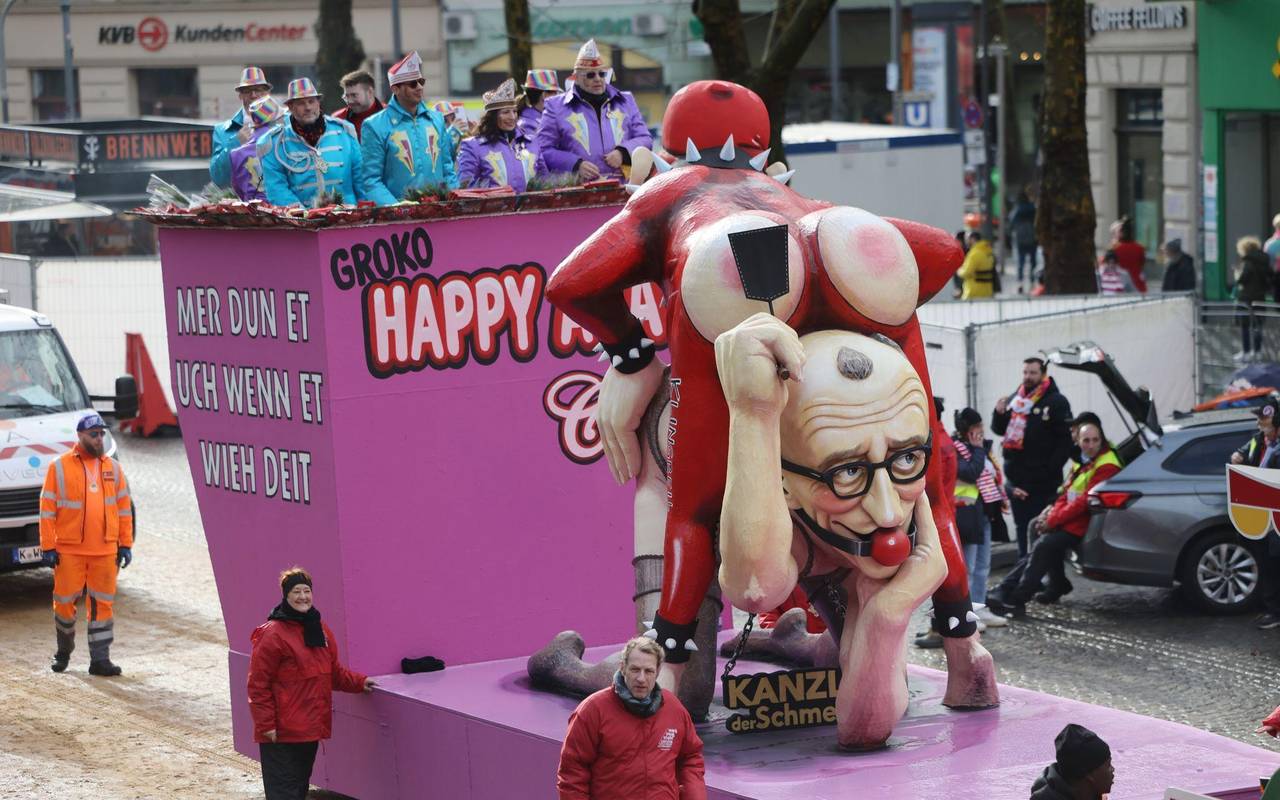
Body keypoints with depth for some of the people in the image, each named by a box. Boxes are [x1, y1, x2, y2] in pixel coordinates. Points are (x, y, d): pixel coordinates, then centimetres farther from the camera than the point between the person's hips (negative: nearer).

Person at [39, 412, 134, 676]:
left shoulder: (112, 468, 9)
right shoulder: (60, 467, -1)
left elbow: (124, 507, 12)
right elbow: (47, 509, -2)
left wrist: (125, 544, 7)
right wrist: (48, 547, -6)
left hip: (105, 551, 3)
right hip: (69, 550, -2)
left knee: (103, 604, 2)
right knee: (64, 602, 3)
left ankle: (100, 659, 6)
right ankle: (63, 652, 24)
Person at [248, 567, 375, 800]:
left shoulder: (319, 629, 12)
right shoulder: (272, 634, -13)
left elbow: (334, 671, 24)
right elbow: (258, 684, -13)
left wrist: (359, 682, 11)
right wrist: (265, 724, -16)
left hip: (311, 727, 8)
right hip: (282, 732, -8)